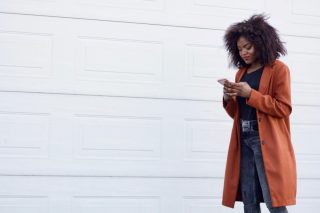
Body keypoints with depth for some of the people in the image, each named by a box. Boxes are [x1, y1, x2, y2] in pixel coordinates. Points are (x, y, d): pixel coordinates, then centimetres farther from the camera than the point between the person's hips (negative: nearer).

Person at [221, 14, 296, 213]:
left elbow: (283, 108, -9)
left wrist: (251, 94, -15)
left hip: (267, 142, -6)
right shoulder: (241, 72, 17)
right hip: (244, 141, 6)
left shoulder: (278, 69, -2)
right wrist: (229, 99, -1)